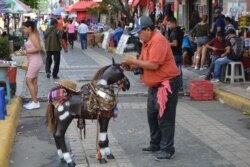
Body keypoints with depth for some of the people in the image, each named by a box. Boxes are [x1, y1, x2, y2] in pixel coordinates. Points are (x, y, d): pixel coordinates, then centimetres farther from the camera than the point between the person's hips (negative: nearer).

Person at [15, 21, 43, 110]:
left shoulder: (33, 36, -11)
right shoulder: (30, 37, 16)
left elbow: (39, 48, -21)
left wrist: (26, 51, -21)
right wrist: (21, 53, 8)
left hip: (35, 61, -10)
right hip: (33, 61, 10)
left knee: (28, 81, -9)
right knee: (33, 82, 10)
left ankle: (35, 102, -6)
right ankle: (34, 101, 14)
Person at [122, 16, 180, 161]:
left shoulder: (158, 40, -21)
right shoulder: (147, 41, 10)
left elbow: (153, 65, -27)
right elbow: (144, 62, 14)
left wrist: (133, 61, -19)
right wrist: (132, 66, -5)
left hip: (167, 83, -10)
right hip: (155, 85, 10)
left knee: (164, 118, -5)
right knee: (152, 116, 17)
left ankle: (168, 149, 4)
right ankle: (155, 144, 29)